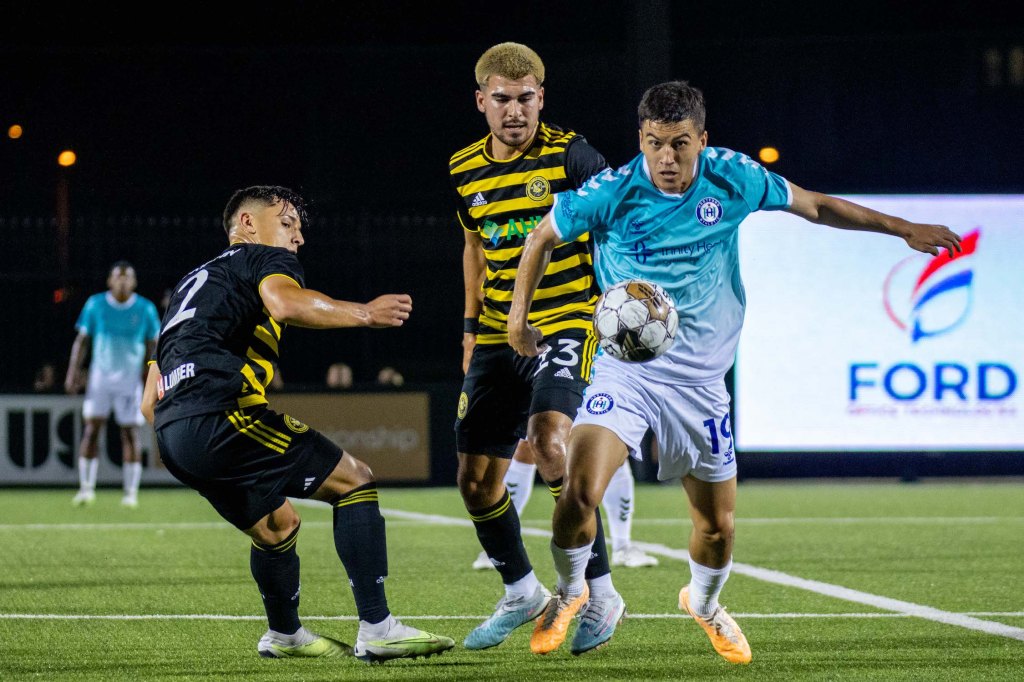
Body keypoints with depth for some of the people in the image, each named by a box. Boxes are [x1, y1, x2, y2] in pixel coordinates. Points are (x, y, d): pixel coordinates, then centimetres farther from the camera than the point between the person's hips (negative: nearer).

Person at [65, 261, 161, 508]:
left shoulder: (146, 309, -1)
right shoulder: (95, 305, 1)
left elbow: (152, 347, 5)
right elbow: (82, 340, 4)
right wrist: (74, 371, -5)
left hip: (131, 379, 0)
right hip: (100, 375, 0)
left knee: (130, 432, -2)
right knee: (91, 429, -9)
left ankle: (131, 492, 5)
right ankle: (86, 488, -3)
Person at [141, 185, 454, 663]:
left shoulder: (195, 281, 33)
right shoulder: (265, 258, 9)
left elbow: (151, 400, 30)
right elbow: (286, 304, -20)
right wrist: (363, 313, -13)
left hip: (171, 436, 9)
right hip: (222, 413, -9)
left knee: (277, 524, 31)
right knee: (354, 480, -3)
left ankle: (284, 636, 51)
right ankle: (376, 630, -11)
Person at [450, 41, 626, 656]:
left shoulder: (569, 155, -9)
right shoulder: (466, 170, 7)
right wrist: (472, 325, 21)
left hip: (567, 324, -6)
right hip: (499, 336, 6)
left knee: (548, 441, -28)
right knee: (476, 479, 2)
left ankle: (601, 593, -15)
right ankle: (522, 595, 26)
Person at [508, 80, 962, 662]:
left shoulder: (732, 180, -8)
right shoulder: (610, 194, -13)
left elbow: (814, 205, 9)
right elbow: (543, 238, 6)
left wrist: (902, 228, 12)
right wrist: (519, 314, 4)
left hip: (700, 380, 2)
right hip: (625, 369, -2)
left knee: (717, 526, 9)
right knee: (581, 491, -23)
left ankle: (704, 603, 43)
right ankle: (570, 591, 8)